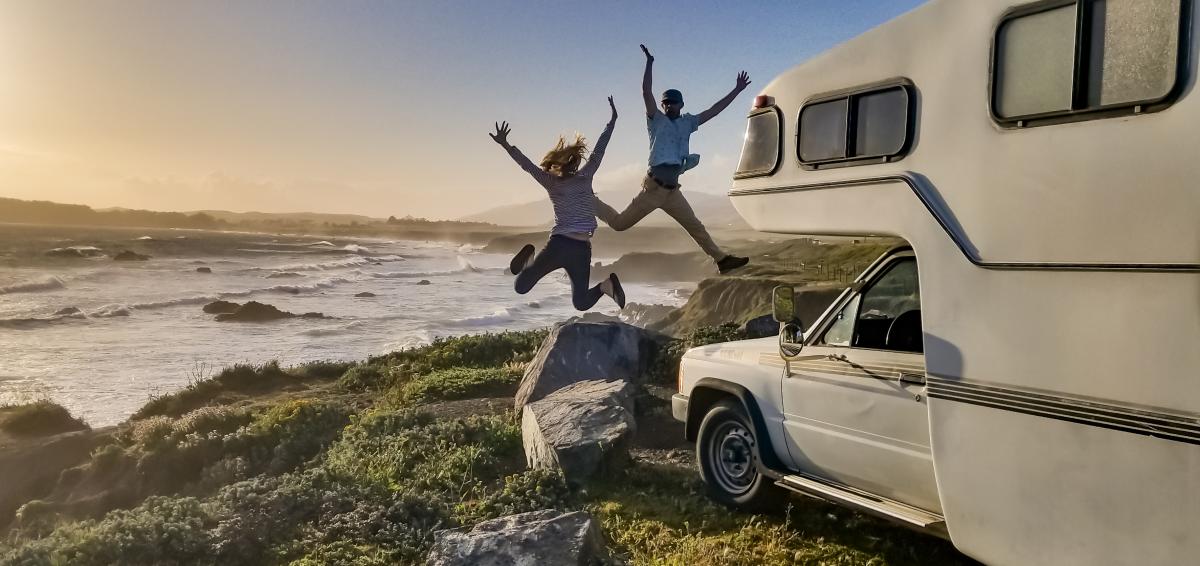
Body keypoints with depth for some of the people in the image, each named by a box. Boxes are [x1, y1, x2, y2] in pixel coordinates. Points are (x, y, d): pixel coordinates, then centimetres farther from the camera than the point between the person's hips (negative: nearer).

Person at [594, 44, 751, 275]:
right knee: (619, 223, -2)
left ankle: (722, 259, 13)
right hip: (653, 186, -5)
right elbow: (646, 93, -10)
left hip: (672, 190, 5)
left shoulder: (687, 123, 16)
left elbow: (714, 110, 18)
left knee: (695, 226, 10)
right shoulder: (657, 120, 2)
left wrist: (737, 90, 18)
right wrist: (649, 63, -16)